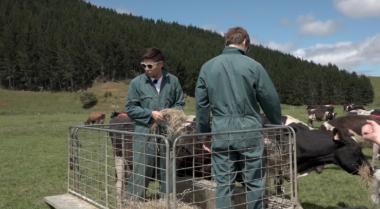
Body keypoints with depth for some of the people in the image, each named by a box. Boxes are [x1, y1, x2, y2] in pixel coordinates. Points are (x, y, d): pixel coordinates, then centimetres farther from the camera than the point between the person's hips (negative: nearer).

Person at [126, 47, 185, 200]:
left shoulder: (173, 81, 3)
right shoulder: (136, 83, -2)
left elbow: (180, 103, 11)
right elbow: (130, 108, -1)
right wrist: (150, 113, -13)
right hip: (144, 133, -2)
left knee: (167, 170, 13)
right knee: (141, 170, -1)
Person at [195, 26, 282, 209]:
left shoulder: (207, 67, 5)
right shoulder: (253, 66, -4)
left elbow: (201, 104, 7)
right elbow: (271, 100, 1)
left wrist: (204, 134, 15)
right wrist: (277, 126, 18)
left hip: (220, 132, 2)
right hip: (249, 131, -2)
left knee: (223, 184, 9)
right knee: (254, 183, 11)